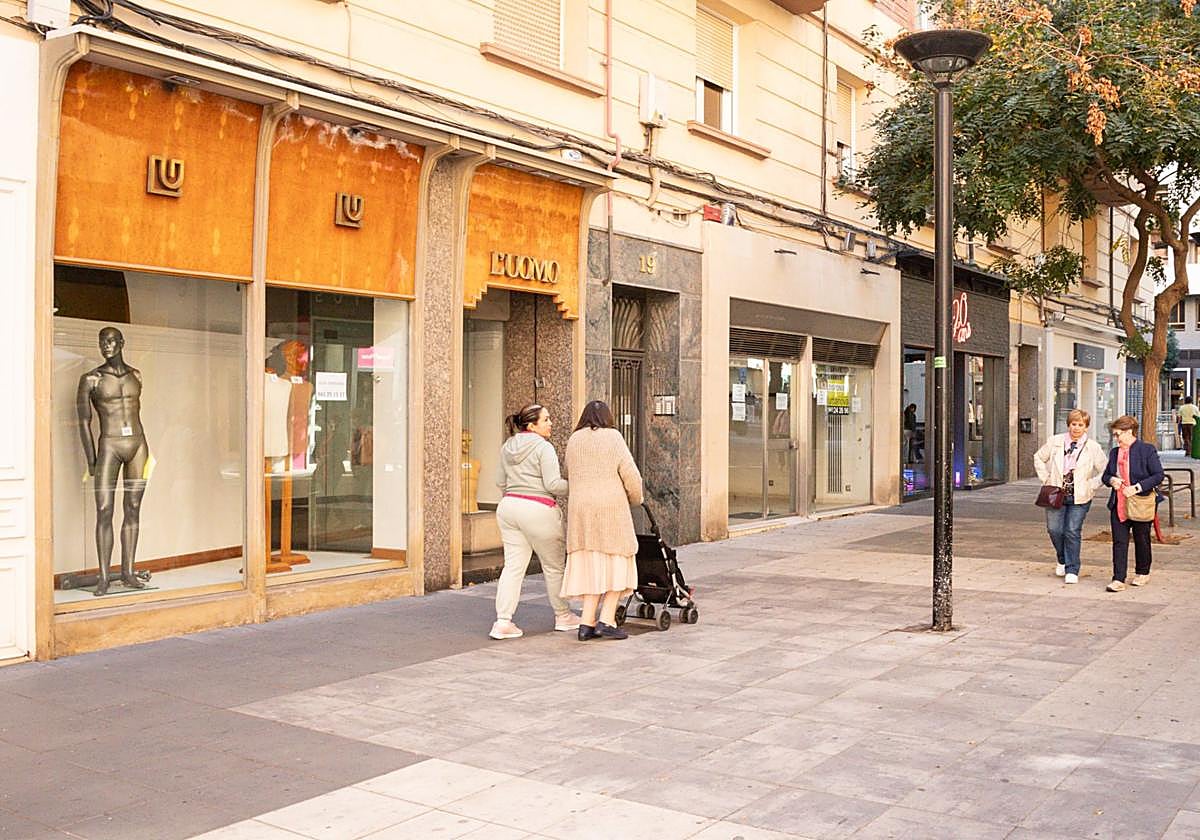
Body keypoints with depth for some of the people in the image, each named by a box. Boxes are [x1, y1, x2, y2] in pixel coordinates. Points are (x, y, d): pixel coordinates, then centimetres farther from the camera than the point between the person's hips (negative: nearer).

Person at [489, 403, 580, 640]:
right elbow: (553, 484, -16)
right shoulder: (543, 447, -11)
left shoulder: (507, 447, 12)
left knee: (513, 565, 6)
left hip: (508, 507, 7)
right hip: (538, 511, -7)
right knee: (553, 566, 10)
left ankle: (503, 621, -2)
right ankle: (562, 616, 23)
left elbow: (500, 481, 18)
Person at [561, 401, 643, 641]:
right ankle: (607, 620, -1)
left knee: (591, 565, 10)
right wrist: (636, 499, 11)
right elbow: (630, 475, -6)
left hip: (581, 510, 4)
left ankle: (587, 622, 4)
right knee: (616, 562, 7)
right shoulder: (612, 437, -2)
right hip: (611, 508, -4)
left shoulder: (574, 440, 11)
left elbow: (572, 476, 15)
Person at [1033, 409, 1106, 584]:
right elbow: (1039, 458, 15)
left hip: (1079, 497, -2)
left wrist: (1091, 486, -5)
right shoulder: (1055, 442, 2)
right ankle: (1063, 560, 30)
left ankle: (1072, 571, 5)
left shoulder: (1093, 448, -2)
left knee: (1072, 532, -5)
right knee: (1054, 529, 2)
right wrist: (1046, 479, 7)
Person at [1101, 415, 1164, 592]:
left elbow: (1158, 476, -11)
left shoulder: (1147, 450, -7)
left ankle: (1142, 573, 31)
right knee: (1119, 542, -3)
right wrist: (1111, 480, -4)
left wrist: (1137, 487, -20)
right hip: (1118, 505, 4)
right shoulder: (1114, 453, 10)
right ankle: (1118, 580, -4)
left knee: (1141, 540, 12)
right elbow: (1105, 475, 19)